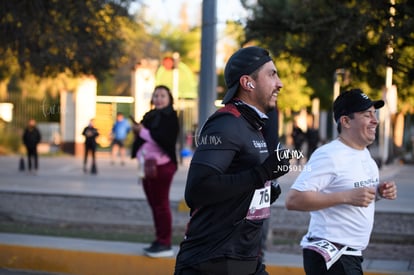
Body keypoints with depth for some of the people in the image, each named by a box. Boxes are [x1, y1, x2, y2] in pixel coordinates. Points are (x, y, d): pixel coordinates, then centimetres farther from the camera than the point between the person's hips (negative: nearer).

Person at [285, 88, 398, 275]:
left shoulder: (365, 154, 12)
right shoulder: (328, 156, -18)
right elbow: (293, 200, -26)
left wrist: (378, 192, 4)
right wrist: (347, 196, -28)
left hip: (352, 255, 9)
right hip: (329, 257, -9)